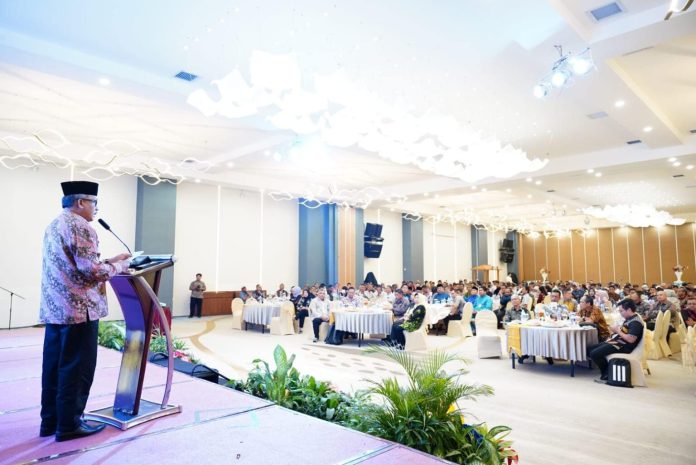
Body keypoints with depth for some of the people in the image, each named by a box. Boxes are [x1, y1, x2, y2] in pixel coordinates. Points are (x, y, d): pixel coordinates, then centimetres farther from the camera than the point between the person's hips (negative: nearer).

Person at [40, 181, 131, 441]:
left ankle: (50, 421, 23)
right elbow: (91, 271, -20)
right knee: (76, 369, 0)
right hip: (79, 310, -9)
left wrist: (108, 261, 16)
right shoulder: (80, 226, -13)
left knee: (54, 367, 14)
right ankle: (69, 425, 9)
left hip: (54, 309, 10)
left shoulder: (54, 226, 18)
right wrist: (119, 266, -4)